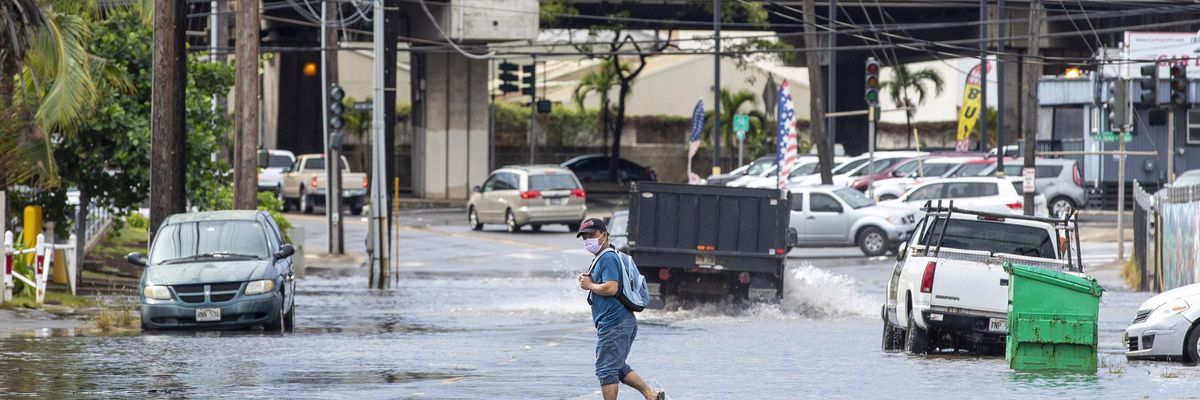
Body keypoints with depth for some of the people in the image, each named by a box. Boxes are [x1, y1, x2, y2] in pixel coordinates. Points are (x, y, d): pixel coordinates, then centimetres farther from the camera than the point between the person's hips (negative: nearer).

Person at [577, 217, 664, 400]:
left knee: (606, 370, -6)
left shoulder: (608, 258, -13)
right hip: (625, 322, 11)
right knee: (618, 368, 17)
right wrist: (589, 281, 9)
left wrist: (589, 285, -10)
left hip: (613, 322, -11)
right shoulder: (599, 258, 20)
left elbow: (611, 288, -25)